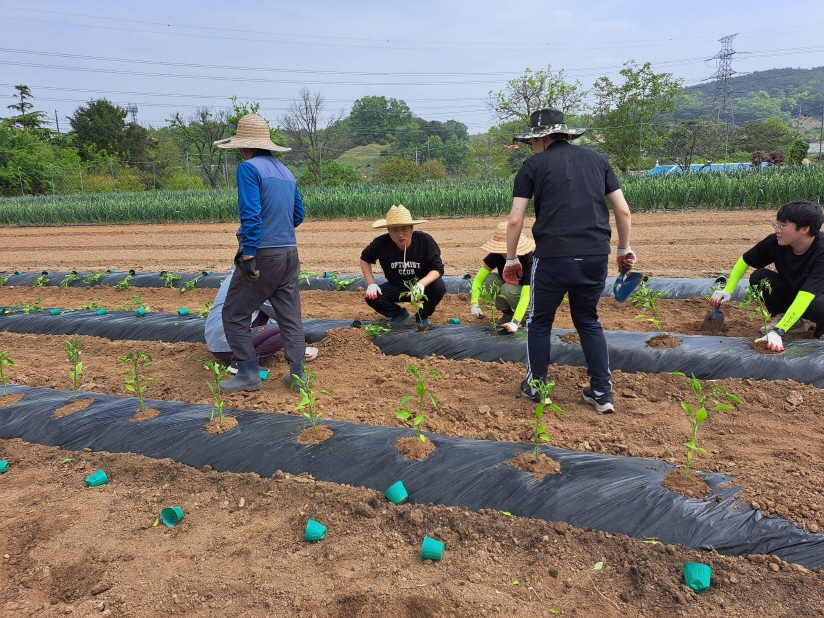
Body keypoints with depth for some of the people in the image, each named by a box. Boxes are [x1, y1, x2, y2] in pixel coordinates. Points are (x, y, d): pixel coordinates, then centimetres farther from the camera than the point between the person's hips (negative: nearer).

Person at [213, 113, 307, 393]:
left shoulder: (249, 168, -9)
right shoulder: (285, 171, 13)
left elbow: (251, 215, -19)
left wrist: (248, 256, -20)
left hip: (262, 254, -7)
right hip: (289, 253, 7)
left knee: (235, 315, 6)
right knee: (290, 315, 11)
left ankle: (248, 373, 9)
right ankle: (297, 372, 14)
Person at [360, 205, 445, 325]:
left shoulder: (425, 241, -26)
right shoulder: (381, 243, -21)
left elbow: (438, 268, -24)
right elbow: (365, 259, -2)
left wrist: (422, 283, -43)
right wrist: (371, 283, -15)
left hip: (421, 286, -1)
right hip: (396, 287, 2)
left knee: (439, 286, -32)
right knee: (372, 297, -22)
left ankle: (422, 317, -1)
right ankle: (400, 314, 9)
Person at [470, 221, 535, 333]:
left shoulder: (528, 259, -32)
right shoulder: (496, 256, -20)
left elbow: (525, 294, -40)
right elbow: (478, 280, -19)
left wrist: (515, 322, -50)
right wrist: (474, 304, -35)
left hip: (531, 295, -5)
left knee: (508, 289, -35)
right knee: (490, 279, -24)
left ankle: (529, 315, -7)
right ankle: (507, 314, -4)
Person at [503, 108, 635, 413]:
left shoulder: (534, 164, 4)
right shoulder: (597, 159, 15)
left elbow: (515, 220, -1)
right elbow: (623, 210, 13)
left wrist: (511, 258, 10)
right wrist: (624, 248, 24)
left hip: (553, 257, -4)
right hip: (596, 256, 4)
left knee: (540, 321, 16)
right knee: (588, 321, 20)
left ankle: (536, 387, 25)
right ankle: (602, 392, 20)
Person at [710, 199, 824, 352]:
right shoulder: (775, 241, -21)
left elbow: (805, 296, -41)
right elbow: (744, 261, -4)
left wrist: (778, 332, -49)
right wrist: (727, 290, -17)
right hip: (791, 292, 5)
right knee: (759, 277, -21)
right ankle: (793, 322, 1)